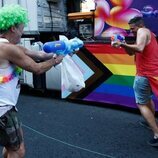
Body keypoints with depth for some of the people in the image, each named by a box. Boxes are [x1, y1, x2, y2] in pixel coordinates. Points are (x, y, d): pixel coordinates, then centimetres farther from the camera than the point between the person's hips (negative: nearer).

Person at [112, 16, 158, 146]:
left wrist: (123, 44, -22)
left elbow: (139, 48, -29)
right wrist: (123, 45, 2)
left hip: (145, 74, -10)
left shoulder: (143, 31, -8)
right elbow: (131, 53, 18)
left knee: (142, 104, -3)